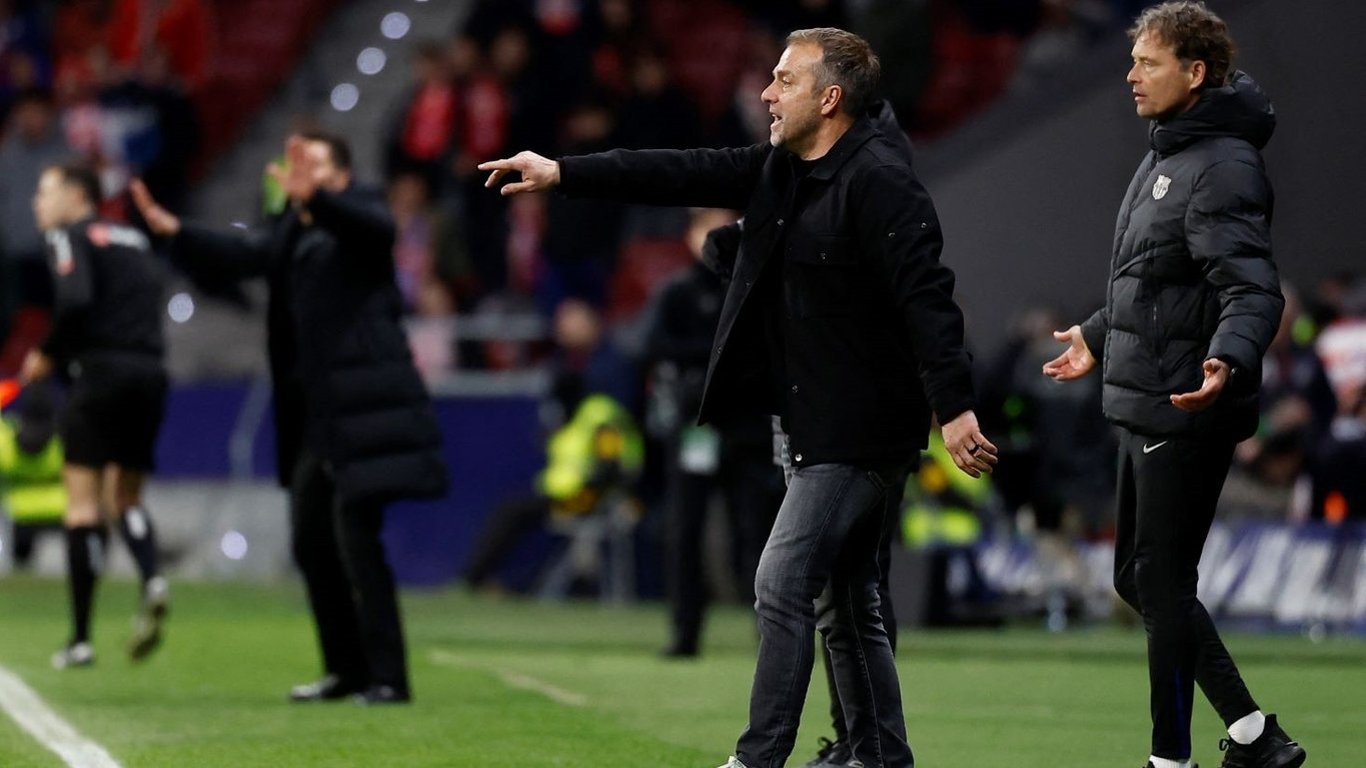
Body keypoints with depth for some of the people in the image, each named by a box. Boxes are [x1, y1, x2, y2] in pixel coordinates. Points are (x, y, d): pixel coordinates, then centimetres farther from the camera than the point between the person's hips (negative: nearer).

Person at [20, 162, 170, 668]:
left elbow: (75, 300, -18)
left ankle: (80, 639, -4)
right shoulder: (134, 241, 20)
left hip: (102, 372, -6)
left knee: (83, 499, -2)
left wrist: (48, 353, -4)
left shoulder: (70, 238, -1)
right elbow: (153, 292, 14)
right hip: (150, 374, 6)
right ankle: (152, 580, -11)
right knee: (125, 494, 18)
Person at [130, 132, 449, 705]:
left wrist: (312, 196, -44)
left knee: (355, 538, -12)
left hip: (361, 409, -9)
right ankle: (347, 669, 23)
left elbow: (373, 226, -27)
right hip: (314, 415, 9)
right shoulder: (291, 233, 17)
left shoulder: (358, 217, -5)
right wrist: (172, 230, -8)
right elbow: (241, 255, 6)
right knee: (311, 541, 13)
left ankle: (388, 676, -8)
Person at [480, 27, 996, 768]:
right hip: (818, 427, 10)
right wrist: (561, 173, 7)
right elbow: (684, 173, 10)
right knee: (849, 602, 13)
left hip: (860, 430, -10)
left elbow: (926, 295, -25)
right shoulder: (779, 168, 9)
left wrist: (954, 406, -31)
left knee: (782, 584, -12)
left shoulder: (878, 181, -18)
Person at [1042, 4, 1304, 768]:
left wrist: (1228, 359, -45)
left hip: (1185, 412, -11)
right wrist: (1098, 336, 41)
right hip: (1144, 405, 11)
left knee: (1163, 584, -5)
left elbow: (1252, 288, -27)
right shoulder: (1167, 155, 15)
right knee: (1140, 578, 13)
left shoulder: (1223, 167, -17)